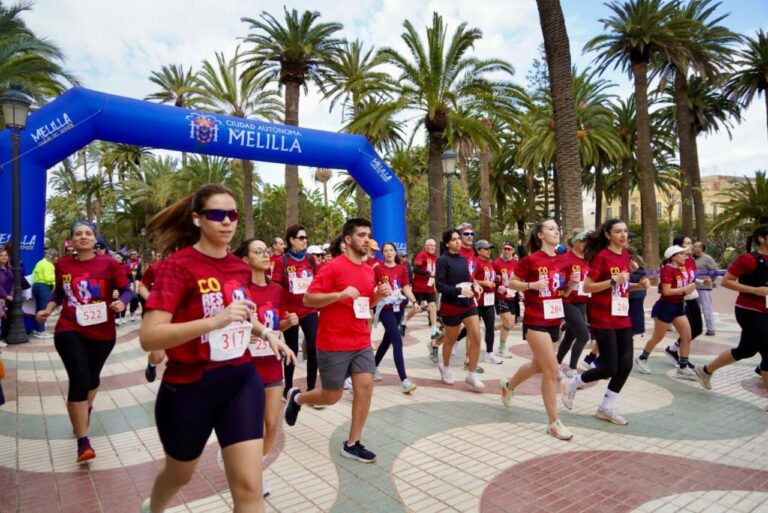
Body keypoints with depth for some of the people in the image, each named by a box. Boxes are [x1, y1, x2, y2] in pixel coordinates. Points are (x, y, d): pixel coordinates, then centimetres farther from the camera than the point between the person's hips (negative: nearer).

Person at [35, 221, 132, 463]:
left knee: (92, 377, 19)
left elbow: (126, 290, -6)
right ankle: (83, 442, -2)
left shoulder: (108, 263, -8)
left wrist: (122, 303, -27)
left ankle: (85, 410, 54)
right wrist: (48, 309, 1)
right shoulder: (62, 264, 1)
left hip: (102, 333, 0)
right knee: (79, 380, -13)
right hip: (69, 331, 0)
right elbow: (59, 292, 17)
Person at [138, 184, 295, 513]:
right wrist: (215, 321, -35)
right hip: (188, 388, -4)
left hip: (241, 381, 4)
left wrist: (266, 333, 12)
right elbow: (148, 338, -26)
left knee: (249, 485, -3)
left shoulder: (240, 267, 3)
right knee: (180, 474, 24)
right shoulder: (178, 264, -16)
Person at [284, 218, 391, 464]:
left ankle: (352, 444, 15)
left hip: (362, 342, 6)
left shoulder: (369, 270, 9)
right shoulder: (333, 267, -14)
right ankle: (297, 397, 37)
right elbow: (308, 299, -16)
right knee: (331, 396, 6)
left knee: (365, 386, -1)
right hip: (333, 344, -6)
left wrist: (379, 295, 0)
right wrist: (340, 294, -28)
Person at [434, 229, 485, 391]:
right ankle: (445, 366, 39)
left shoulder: (463, 259, 7)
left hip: (468, 303, 5)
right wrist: (460, 291, -25)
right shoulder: (443, 260, -12)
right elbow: (439, 285, -18)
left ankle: (471, 375, 8)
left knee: (476, 338, -5)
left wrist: (474, 286, -2)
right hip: (451, 305, -5)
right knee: (451, 339, 12)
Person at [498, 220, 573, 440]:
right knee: (551, 369, -9)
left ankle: (508, 385, 47)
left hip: (554, 320, 8)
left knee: (538, 365, 20)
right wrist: (531, 285, -22)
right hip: (536, 321, -7)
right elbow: (511, 283, -6)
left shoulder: (560, 261, 6)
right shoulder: (531, 259, -12)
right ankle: (554, 423, 4)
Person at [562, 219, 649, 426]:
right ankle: (572, 383, 20)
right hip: (603, 319, -7)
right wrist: (613, 281, -25)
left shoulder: (625, 254, 10)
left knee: (625, 366, 4)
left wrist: (639, 285, 2)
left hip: (622, 317, 7)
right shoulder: (601, 256, -13)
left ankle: (606, 408, 18)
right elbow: (587, 287, -16)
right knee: (609, 368, -5)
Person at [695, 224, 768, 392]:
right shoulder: (749, 259, -17)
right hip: (750, 312, -9)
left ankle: (705, 370, 33)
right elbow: (726, 281, -18)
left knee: (746, 350, 18)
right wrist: (754, 290, -22)